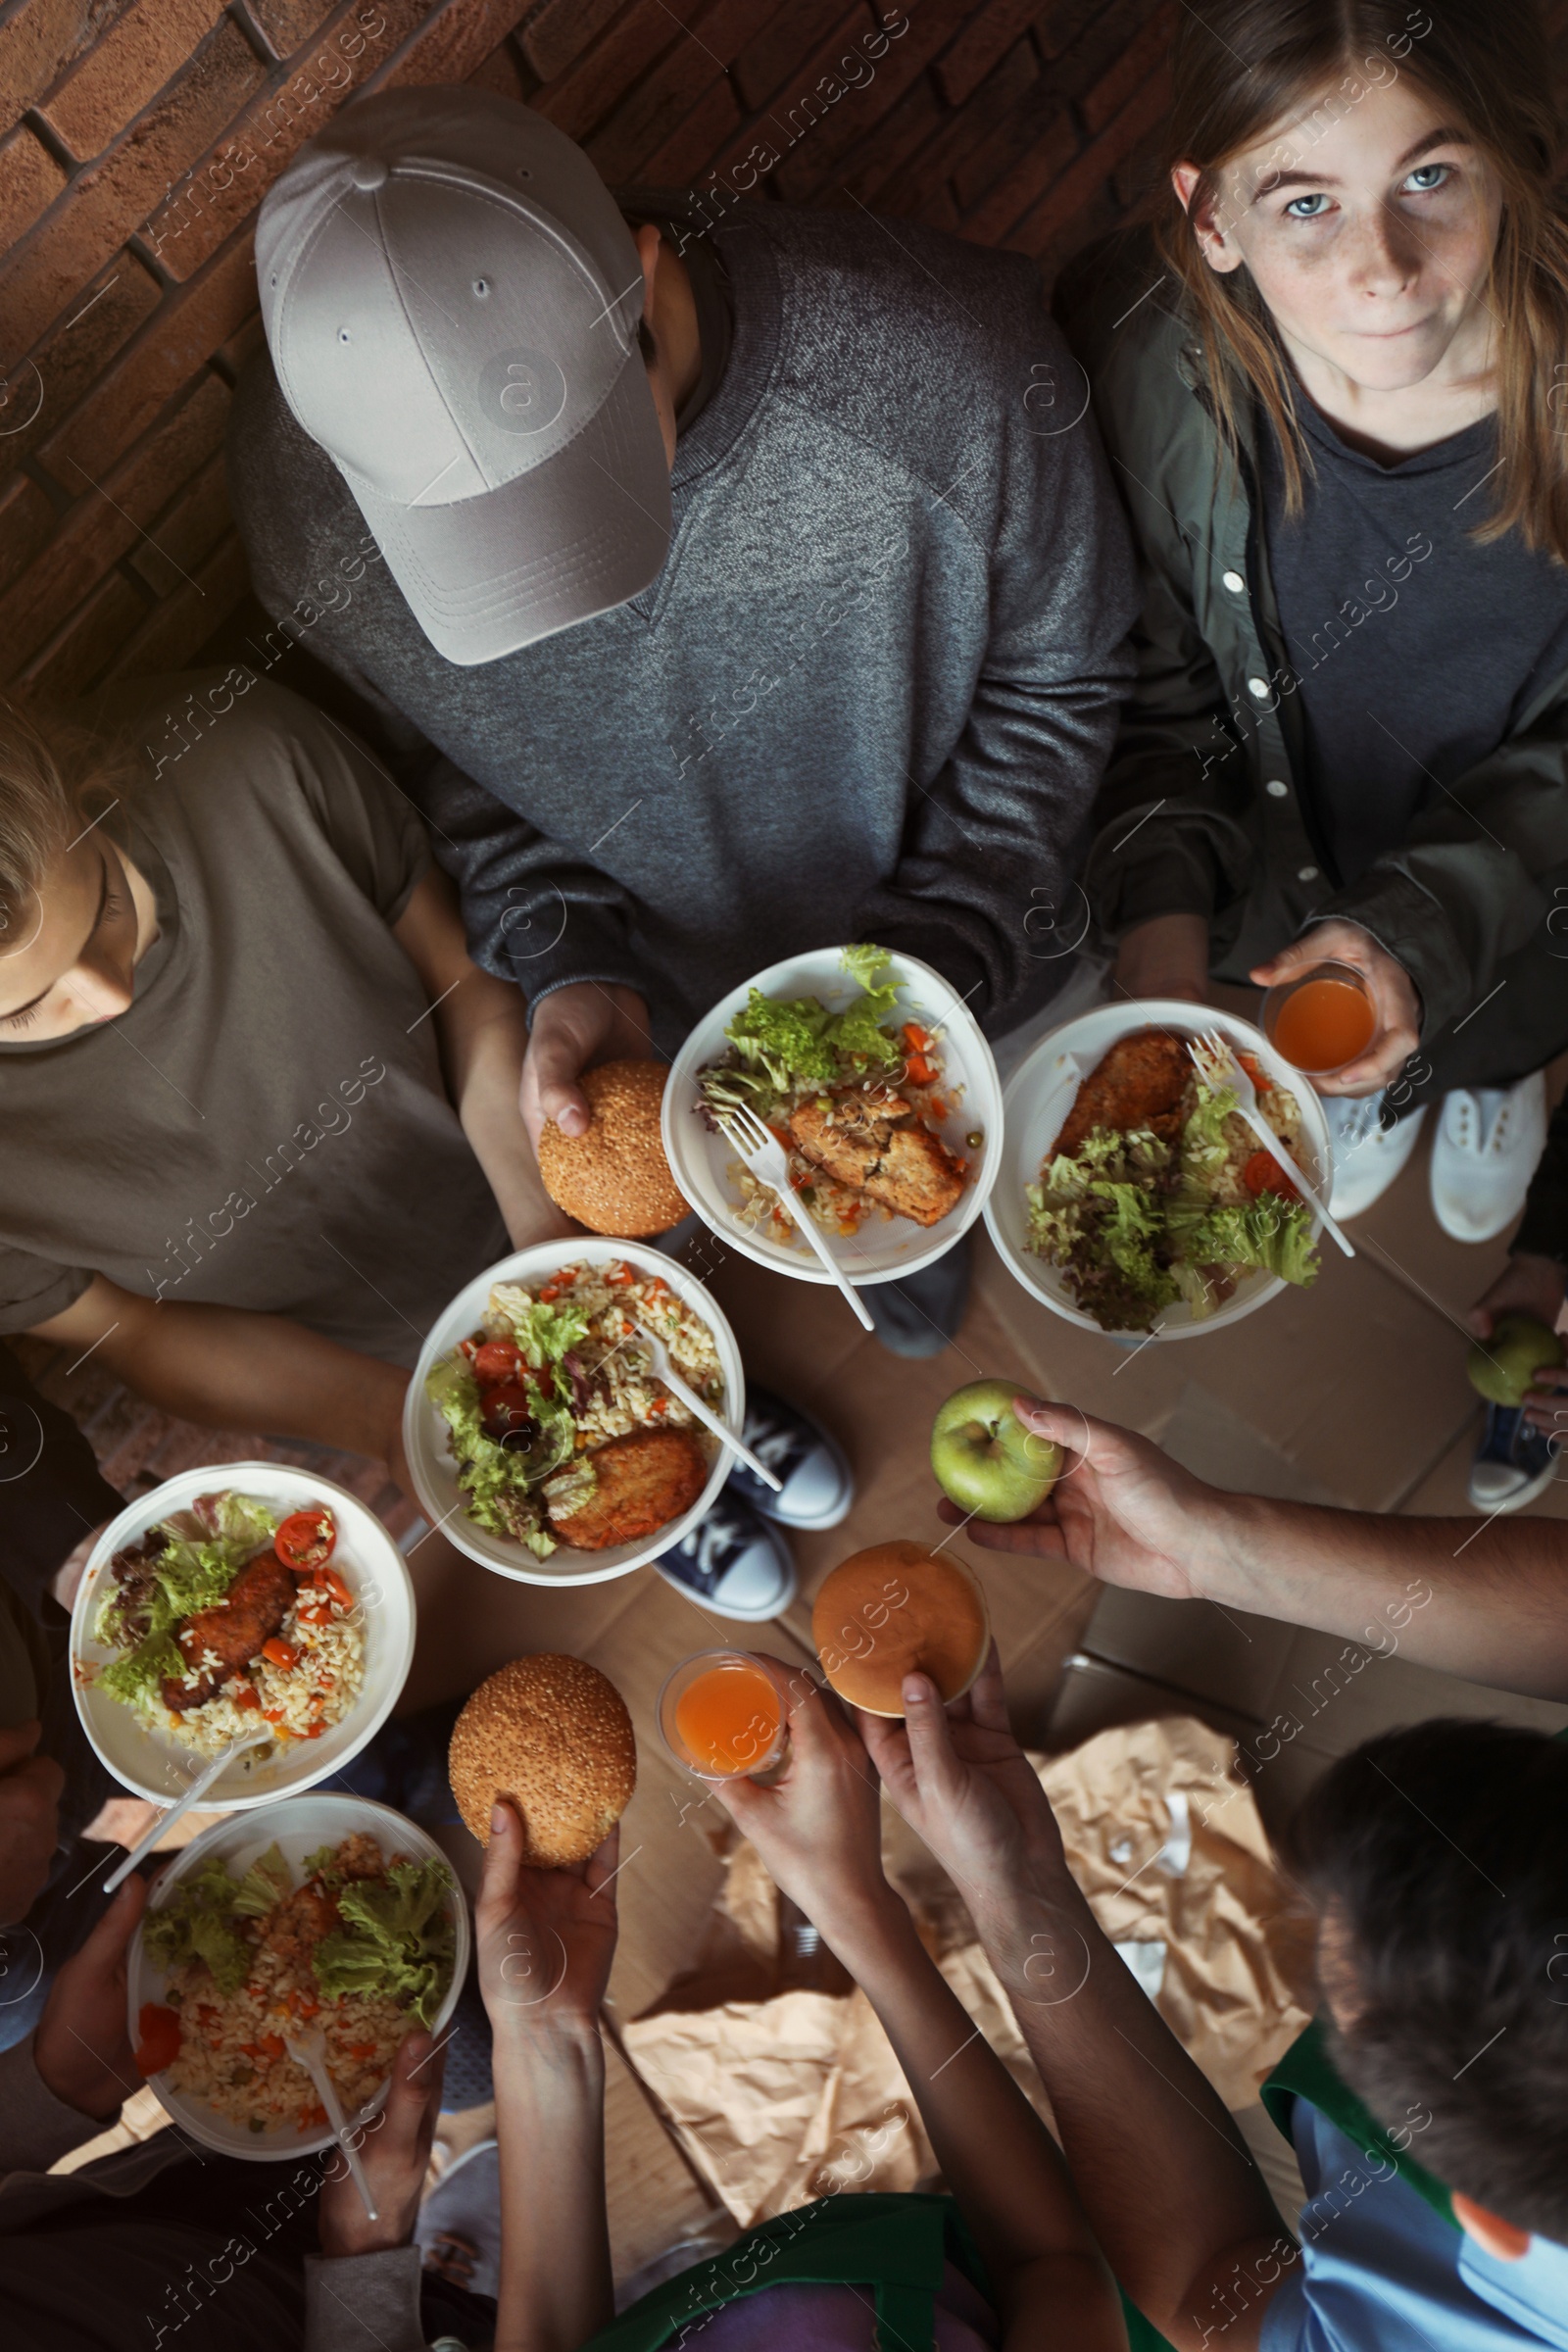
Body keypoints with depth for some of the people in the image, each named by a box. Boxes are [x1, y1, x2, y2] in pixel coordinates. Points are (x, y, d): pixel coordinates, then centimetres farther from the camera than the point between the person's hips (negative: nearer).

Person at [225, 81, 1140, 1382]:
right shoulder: (300, 480, -28)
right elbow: (436, 747, -8)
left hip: (970, 945, 0)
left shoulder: (949, 369, -34)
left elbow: (1056, 675, -16)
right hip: (658, 994, 1)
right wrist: (567, 971, -21)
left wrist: (937, 960, -22)